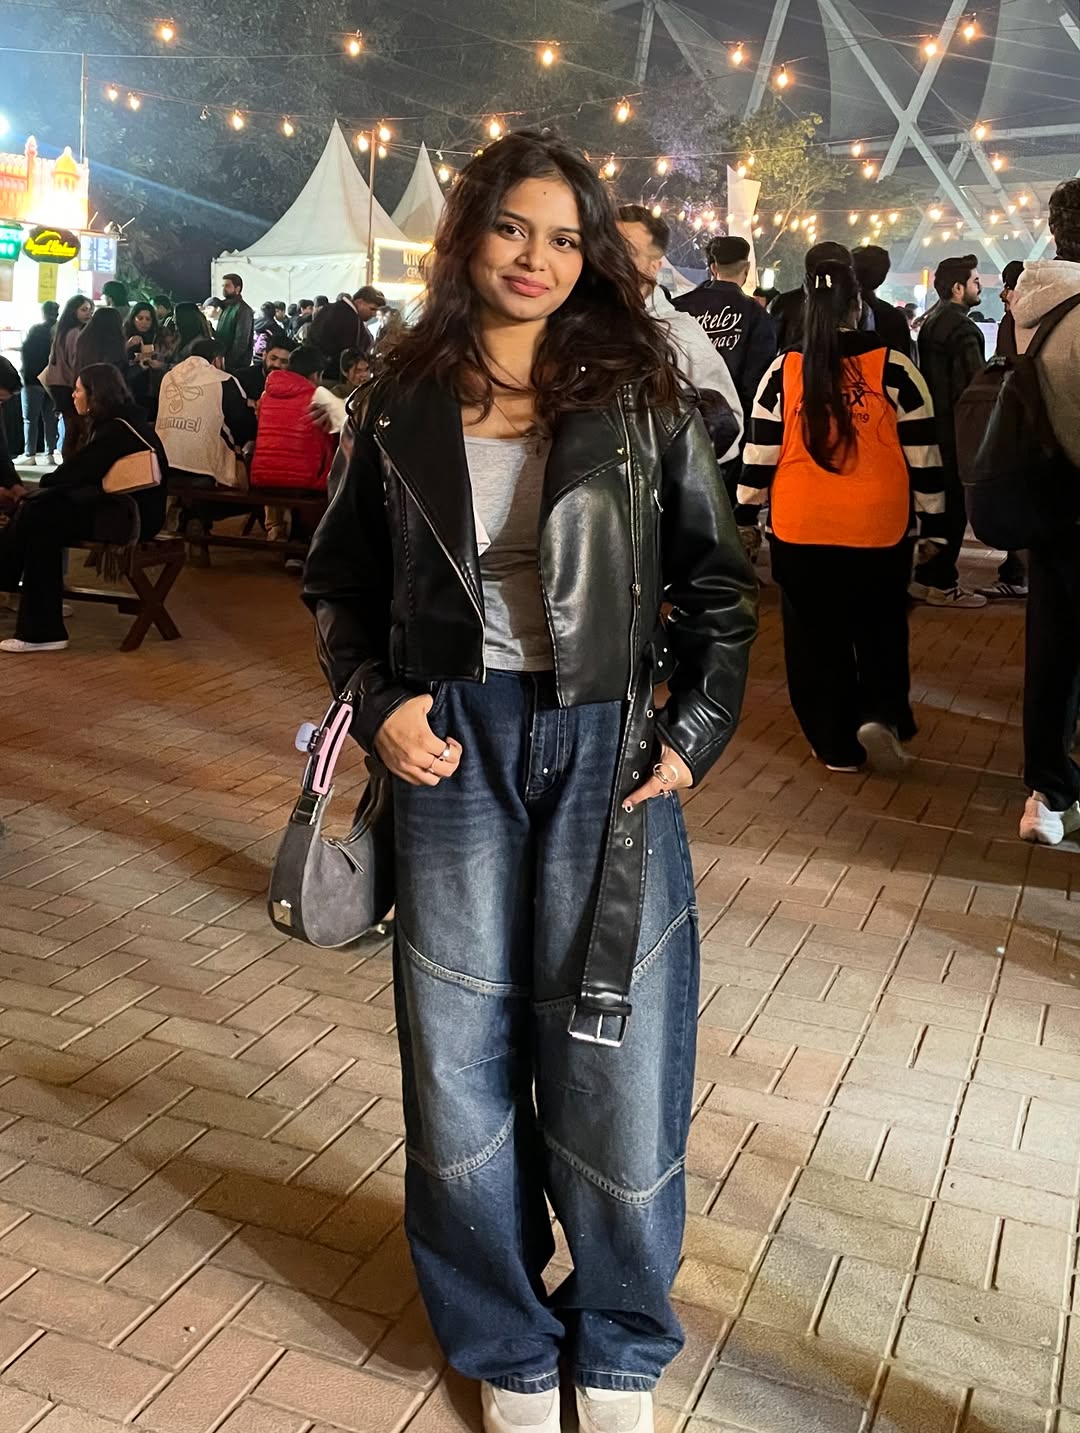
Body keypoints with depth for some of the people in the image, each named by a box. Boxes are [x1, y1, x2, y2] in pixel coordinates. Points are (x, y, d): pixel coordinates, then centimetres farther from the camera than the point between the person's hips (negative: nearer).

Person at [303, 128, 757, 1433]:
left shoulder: (641, 404, 2)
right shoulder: (398, 410, 5)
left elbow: (719, 585, 7)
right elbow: (339, 583, 12)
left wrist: (696, 730, -3)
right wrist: (379, 702, -4)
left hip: (606, 750, -1)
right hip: (452, 749, 1)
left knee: (613, 1057, 4)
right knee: (462, 1061, 8)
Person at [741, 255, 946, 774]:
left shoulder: (783, 371, -3)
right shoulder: (893, 367, -6)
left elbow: (760, 454, 1)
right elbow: (923, 454, -2)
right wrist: (933, 521, 7)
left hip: (800, 530, 1)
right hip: (880, 529, 0)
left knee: (816, 638, 11)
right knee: (881, 628, 19)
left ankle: (837, 744, 18)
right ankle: (880, 713, 1)